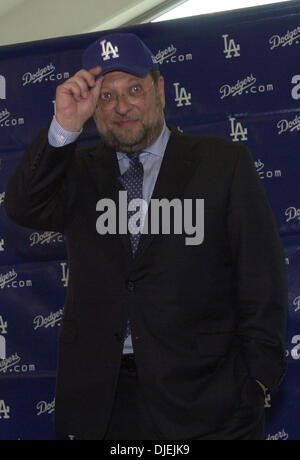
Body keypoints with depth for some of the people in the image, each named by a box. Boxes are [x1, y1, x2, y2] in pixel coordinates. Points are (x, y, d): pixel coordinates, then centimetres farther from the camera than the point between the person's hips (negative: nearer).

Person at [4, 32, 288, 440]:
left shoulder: (223, 162, 4)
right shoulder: (81, 172, 13)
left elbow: (263, 280, 0)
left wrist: (258, 375, -8)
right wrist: (65, 127, -14)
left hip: (203, 391, -2)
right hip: (102, 397, 2)